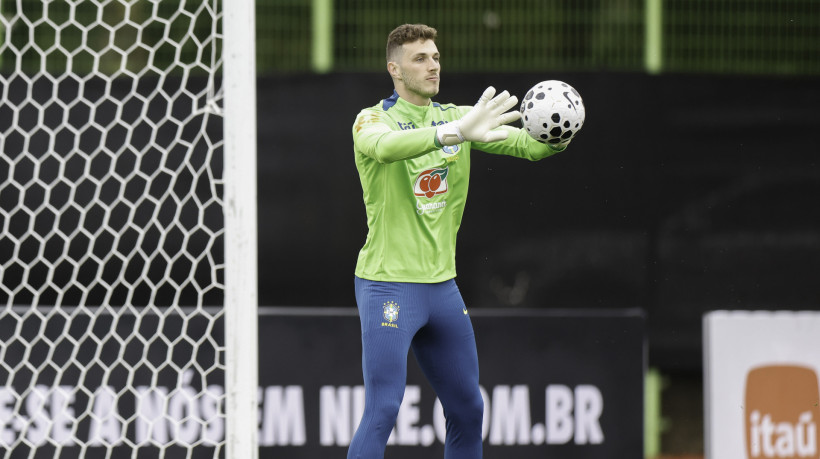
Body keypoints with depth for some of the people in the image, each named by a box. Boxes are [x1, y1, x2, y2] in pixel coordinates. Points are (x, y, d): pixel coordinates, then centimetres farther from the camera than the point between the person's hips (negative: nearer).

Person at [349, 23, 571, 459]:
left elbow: (528, 144, -3)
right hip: (388, 286, -6)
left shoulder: (457, 117, 8)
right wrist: (456, 132, -50)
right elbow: (385, 146, -34)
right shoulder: (373, 119, -9)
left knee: (467, 409, 10)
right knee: (382, 411, -12)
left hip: (441, 284, 6)